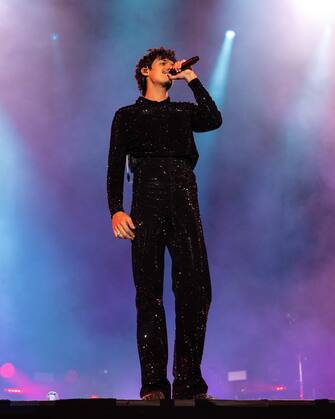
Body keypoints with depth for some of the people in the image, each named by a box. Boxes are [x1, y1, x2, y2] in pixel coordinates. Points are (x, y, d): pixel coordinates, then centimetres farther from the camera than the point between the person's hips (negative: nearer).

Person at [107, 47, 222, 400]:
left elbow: (213, 119, 7)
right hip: (148, 201, -2)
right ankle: (153, 385, -9)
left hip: (185, 201, 2)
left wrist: (192, 79, 15)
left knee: (196, 290, -8)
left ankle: (189, 383, -5)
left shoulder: (184, 112, 29)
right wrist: (115, 210, -8)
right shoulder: (128, 115, 20)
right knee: (149, 292, -9)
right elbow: (115, 165, 8)